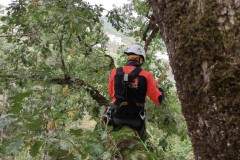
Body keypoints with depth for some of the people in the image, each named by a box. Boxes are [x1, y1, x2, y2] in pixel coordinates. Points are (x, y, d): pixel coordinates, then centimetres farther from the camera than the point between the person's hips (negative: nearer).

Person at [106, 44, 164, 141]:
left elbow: (111, 94, 5)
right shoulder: (146, 76, -15)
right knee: (141, 140, 29)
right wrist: (157, 86, 11)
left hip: (117, 117, 0)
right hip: (135, 120, 0)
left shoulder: (115, 72, -10)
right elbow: (158, 100, -8)